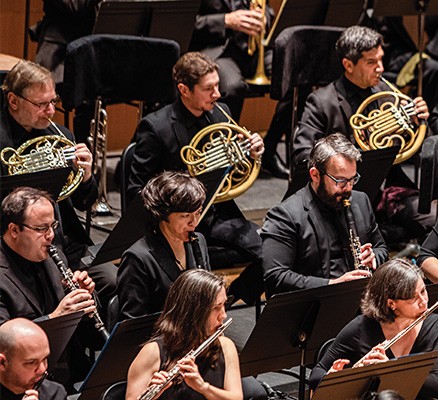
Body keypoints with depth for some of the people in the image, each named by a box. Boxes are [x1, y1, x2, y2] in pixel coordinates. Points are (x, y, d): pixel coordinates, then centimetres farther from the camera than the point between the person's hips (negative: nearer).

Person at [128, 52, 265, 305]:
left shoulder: (220, 114, 8)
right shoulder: (155, 127, -10)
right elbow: (137, 191, -9)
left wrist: (253, 155, -3)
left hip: (219, 213, 5)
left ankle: (234, 297, 7)